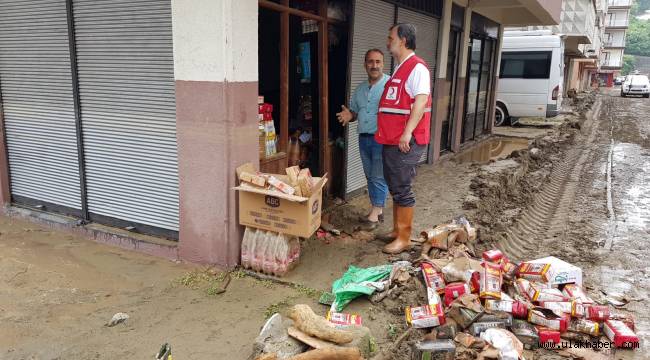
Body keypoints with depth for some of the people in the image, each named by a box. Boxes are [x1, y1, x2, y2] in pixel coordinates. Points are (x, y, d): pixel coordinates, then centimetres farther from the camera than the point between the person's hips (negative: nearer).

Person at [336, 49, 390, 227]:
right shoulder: (360, 88, 14)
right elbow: (354, 111, 21)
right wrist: (349, 115, -1)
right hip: (364, 138, 7)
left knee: (379, 177, -3)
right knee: (370, 177, 12)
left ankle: (374, 215, 5)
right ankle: (378, 210, 24)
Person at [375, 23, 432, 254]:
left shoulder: (417, 67, -11)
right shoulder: (399, 68, 19)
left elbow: (421, 101, -21)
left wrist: (407, 133, -29)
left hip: (406, 142, -10)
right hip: (391, 140, 10)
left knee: (402, 190, -4)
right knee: (394, 188, 15)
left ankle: (404, 238, 6)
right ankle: (397, 230, 27)